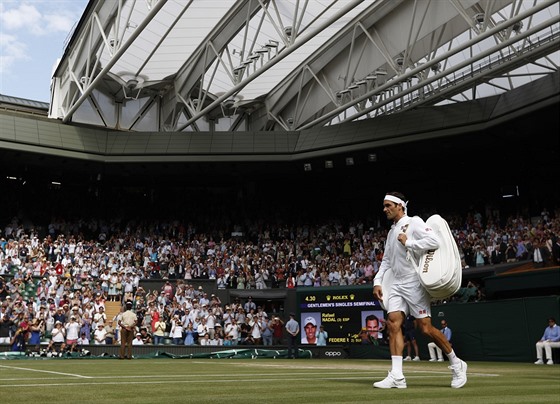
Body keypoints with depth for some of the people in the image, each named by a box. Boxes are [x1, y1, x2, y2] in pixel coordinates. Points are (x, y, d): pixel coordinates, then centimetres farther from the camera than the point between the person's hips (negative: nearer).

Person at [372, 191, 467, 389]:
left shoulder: (413, 222, -5)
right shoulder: (392, 232, 20)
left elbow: (434, 241, -20)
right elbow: (386, 260, 24)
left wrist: (408, 243, -15)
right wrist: (377, 281, 13)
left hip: (414, 282, -7)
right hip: (397, 284, 8)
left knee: (425, 328, -8)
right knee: (393, 322, -8)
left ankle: (456, 364, 12)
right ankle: (396, 376, -10)